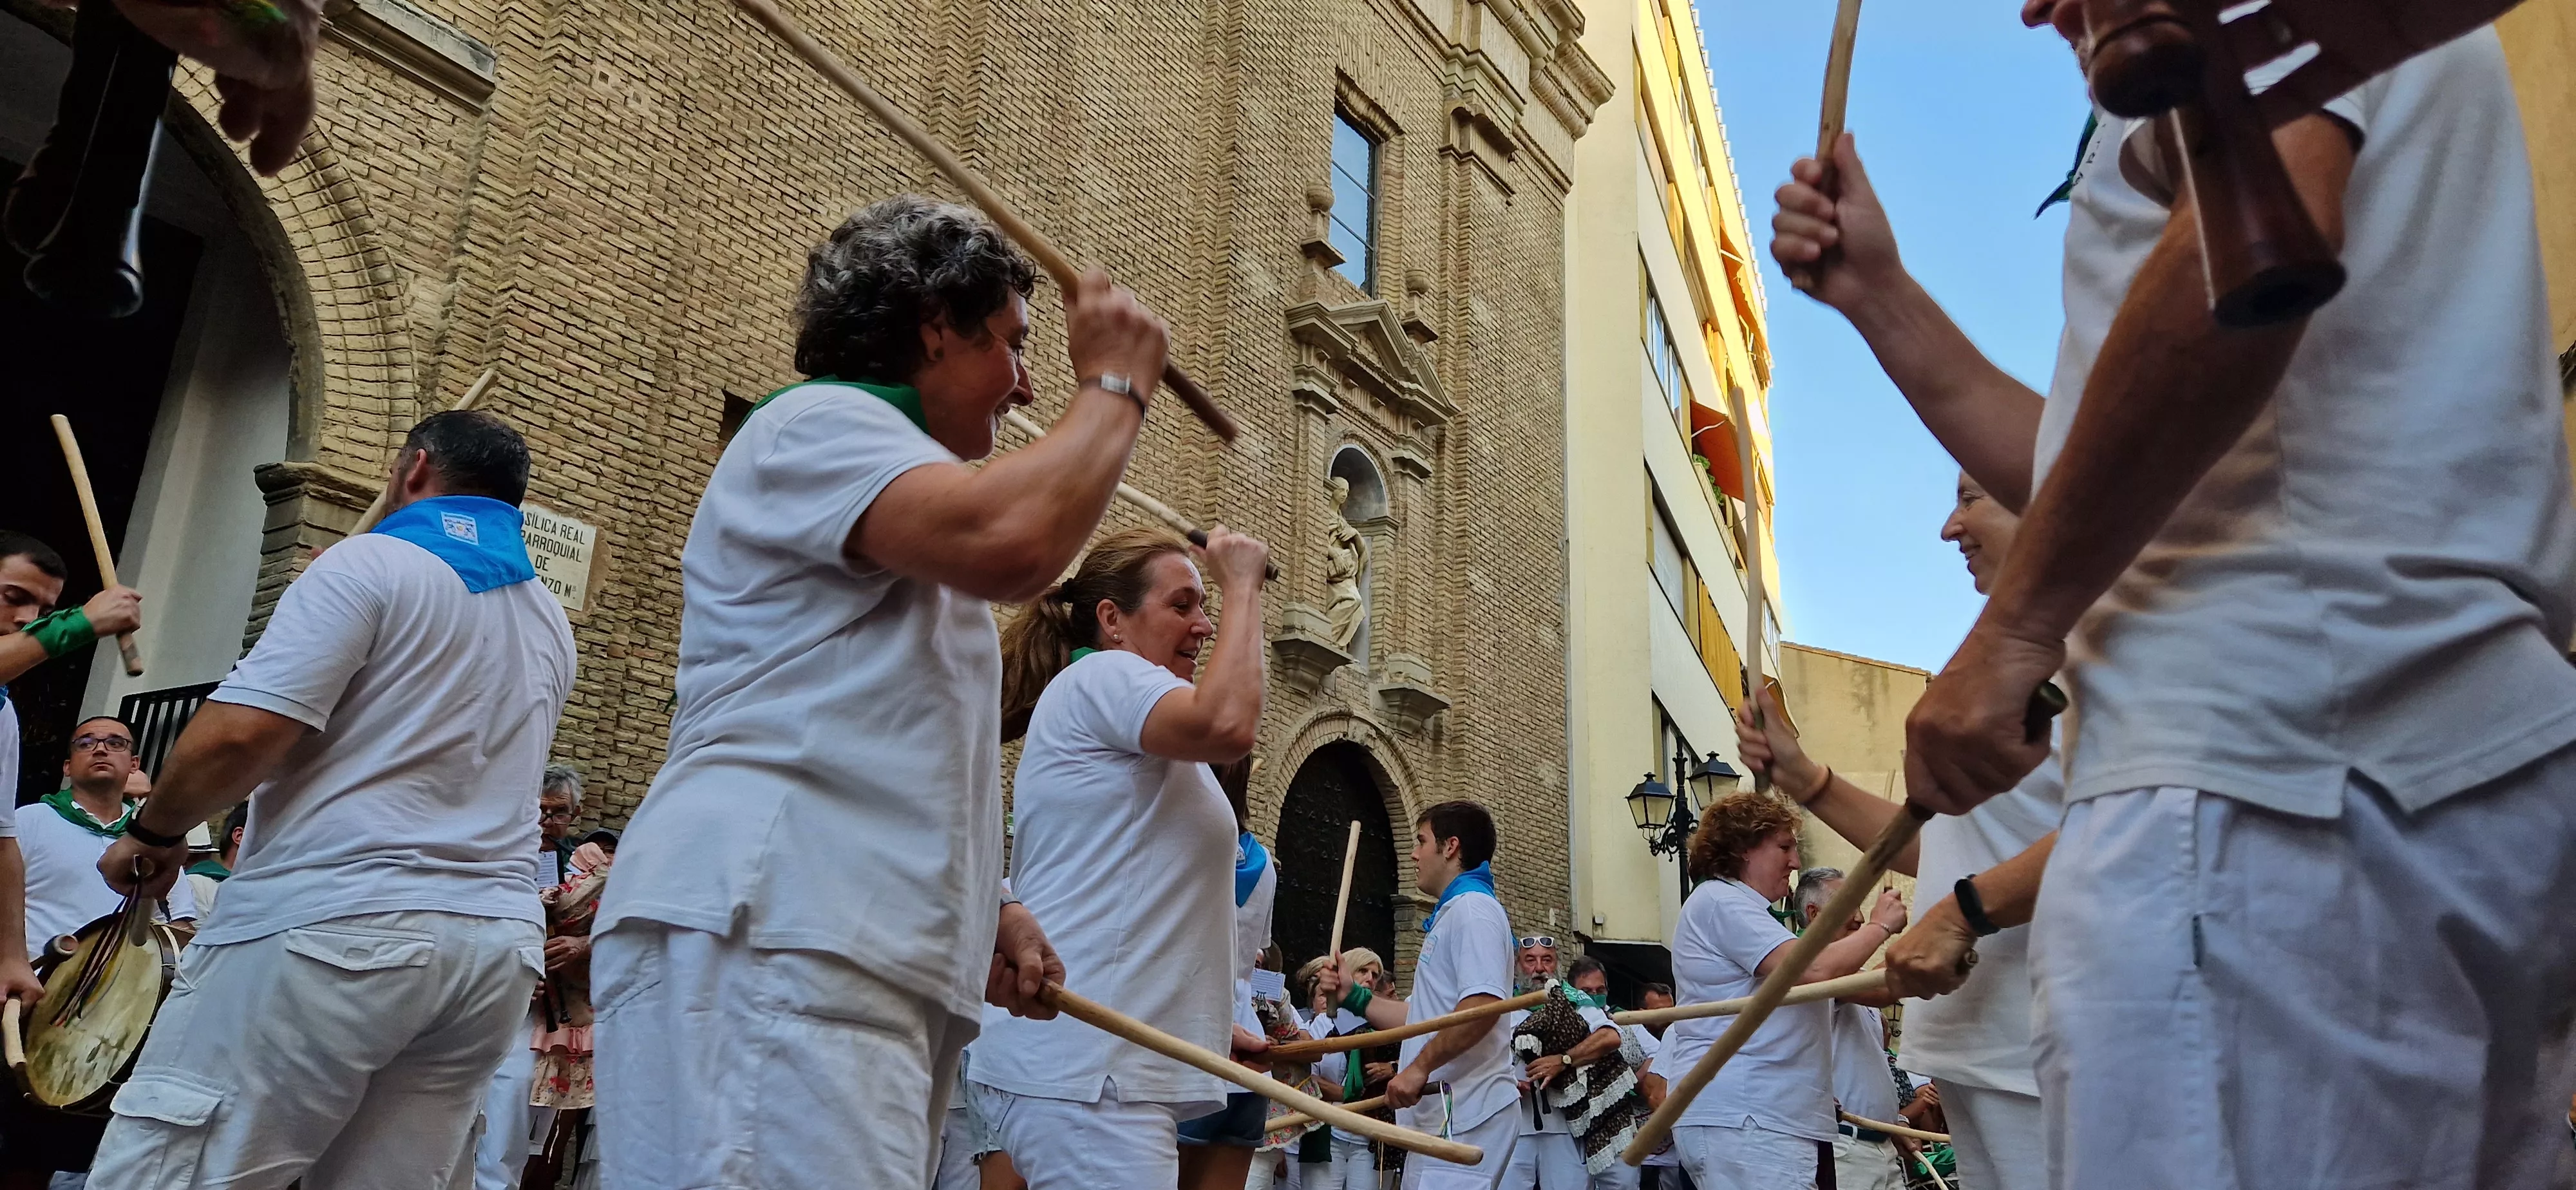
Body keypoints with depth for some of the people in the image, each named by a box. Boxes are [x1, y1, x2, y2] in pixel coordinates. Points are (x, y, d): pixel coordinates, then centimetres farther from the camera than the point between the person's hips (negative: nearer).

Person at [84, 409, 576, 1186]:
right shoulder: (552, 625, 19)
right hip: (498, 943, 7)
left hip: (339, 921, -7)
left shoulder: (373, 563, -3)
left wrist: (153, 832, 4)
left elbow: (241, 734, -13)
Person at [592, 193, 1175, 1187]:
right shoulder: (812, 423, -1)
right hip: (766, 940, -10)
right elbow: (1009, 542, -21)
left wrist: (984, 911, 18)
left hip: (878, 960, 10)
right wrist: (1112, 388, -4)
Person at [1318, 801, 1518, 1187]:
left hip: (1463, 1115, -10)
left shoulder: (1472, 908, -9)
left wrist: (1420, 1067, -23)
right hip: (1441, 1114, 10)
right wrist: (1354, 997, 23)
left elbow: (1483, 1005, -24)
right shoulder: (1451, 914, 23)